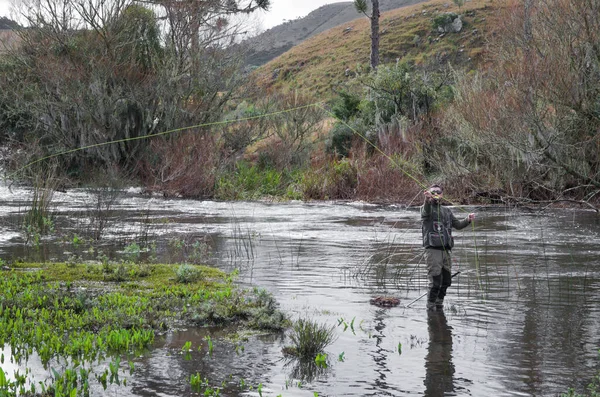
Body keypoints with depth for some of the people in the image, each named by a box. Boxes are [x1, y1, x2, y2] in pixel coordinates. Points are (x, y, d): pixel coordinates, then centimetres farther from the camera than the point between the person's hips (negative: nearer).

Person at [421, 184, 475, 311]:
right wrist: (427, 200, -49)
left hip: (446, 250, 6)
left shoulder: (447, 211, 21)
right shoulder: (427, 208, -1)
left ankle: (439, 306, 27)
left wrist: (468, 220, -1)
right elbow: (426, 211, -26)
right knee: (435, 282, -10)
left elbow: (457, 225, 20)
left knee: (446, 281, 11)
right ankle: (430, 308, 2)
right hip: (433, 249, -6)